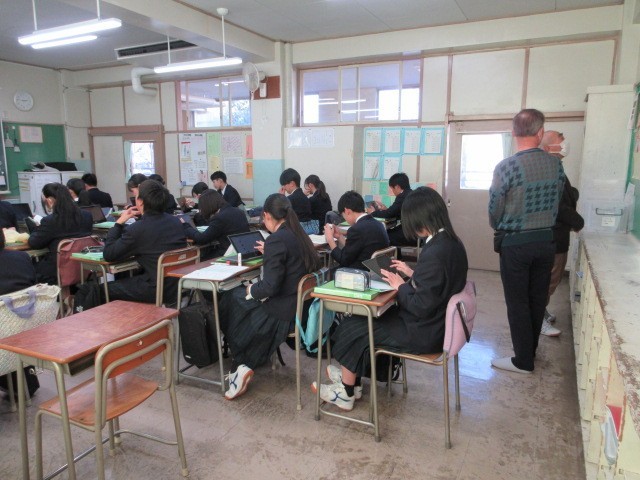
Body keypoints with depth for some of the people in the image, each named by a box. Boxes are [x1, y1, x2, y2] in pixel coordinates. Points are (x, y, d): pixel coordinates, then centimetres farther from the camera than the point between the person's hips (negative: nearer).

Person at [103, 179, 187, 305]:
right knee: (125, 279, 29)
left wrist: (119, 222, -3)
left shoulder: (137, 229, -21)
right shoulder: (176, 221, 0)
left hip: (156, 293, -7)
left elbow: (108, 255, -9)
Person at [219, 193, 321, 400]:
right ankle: (245, 365, 20)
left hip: (282, 311, -8)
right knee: (236, 297, 21)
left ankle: (241, 365, 18)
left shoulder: (276, 239, -21)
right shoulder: (299, 234, 4)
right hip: (298, 304, 8)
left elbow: (269, 287, -24)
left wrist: (250, 290, -5)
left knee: (230, 301, 14)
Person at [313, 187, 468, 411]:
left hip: (424, 333, -9)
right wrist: (412, 274, 6)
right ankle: (351, 375, 30)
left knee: (352, 328, 3)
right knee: (367, 318, 18)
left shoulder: (434, 253, -29)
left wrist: (400, 286, -13)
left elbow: (421, 306, -27)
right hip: (437, 322, 9)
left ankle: (346, 394, 21)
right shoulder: (451, 242, 1)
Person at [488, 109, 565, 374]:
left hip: (515, 243, -5)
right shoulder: (556, 164, -2)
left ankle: (523, 361, 14)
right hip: (546, 240, 5)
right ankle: (530, 350, 31)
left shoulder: (506, 166, -17)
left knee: (517, 303, 5)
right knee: (537, 300, 16)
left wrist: (500, 230, 12)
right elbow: (555, 203, 7)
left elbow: (494, 211, -9)